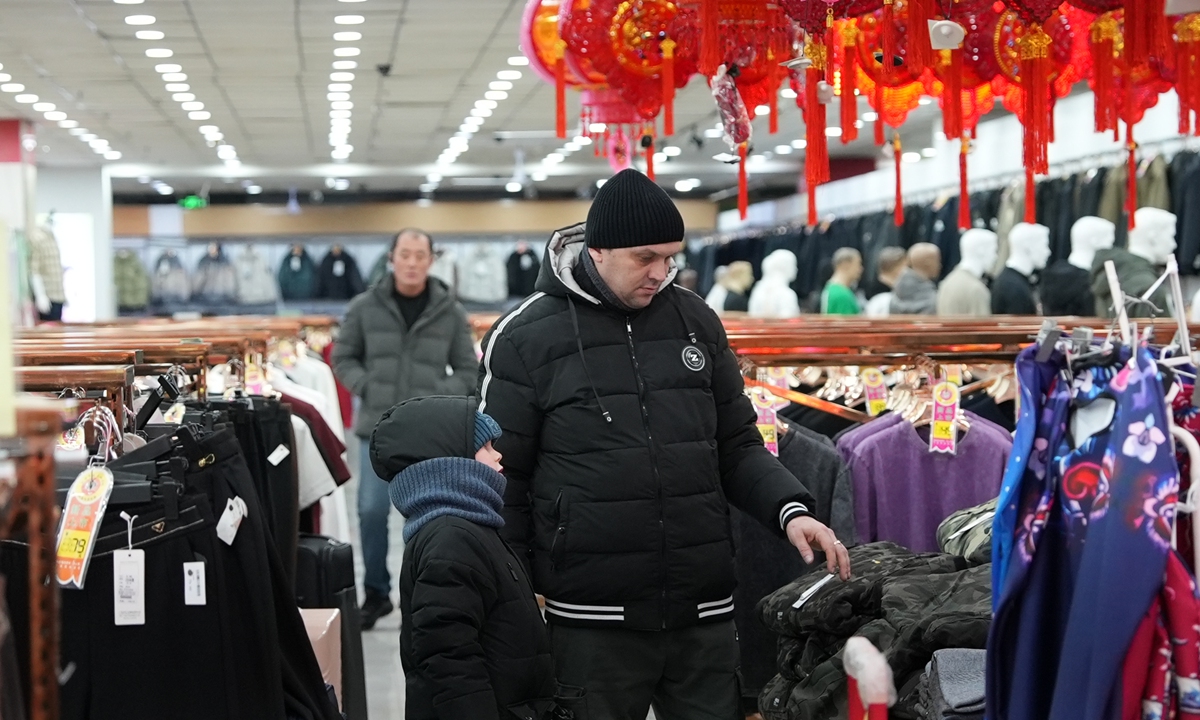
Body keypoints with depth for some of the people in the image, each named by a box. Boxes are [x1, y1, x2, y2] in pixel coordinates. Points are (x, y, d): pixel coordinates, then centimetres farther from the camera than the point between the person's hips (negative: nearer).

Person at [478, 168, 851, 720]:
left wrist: (790, 510, -4)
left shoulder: (696, 322, 8)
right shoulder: (524, 339, -3)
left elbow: (737, 446, 13)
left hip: (704, 615, 4)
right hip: (592, 623, -3)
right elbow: (502, 481, 1)